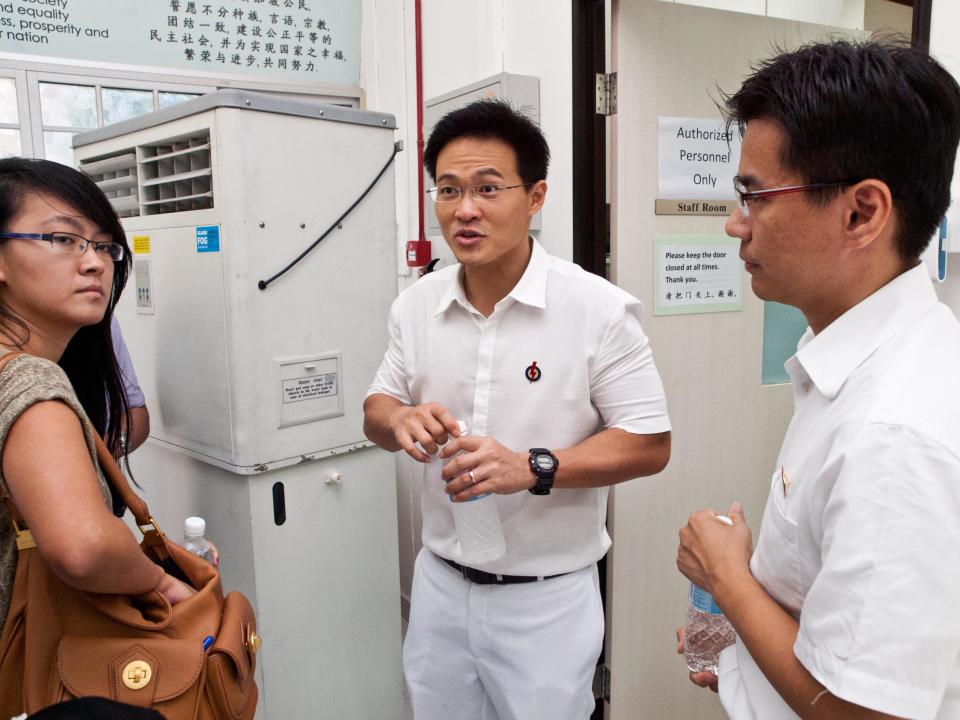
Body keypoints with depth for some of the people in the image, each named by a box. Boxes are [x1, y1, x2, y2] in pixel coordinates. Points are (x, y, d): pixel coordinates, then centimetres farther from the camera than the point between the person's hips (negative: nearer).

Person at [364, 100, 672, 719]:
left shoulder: (600, 309, -16)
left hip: (547, 599, -4)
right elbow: (379, 406, 9)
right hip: (440, 584, 4)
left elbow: (650, 445, -13)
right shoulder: (416, 305, -2)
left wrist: (533, 467, -27)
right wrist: (399, 420, -16)